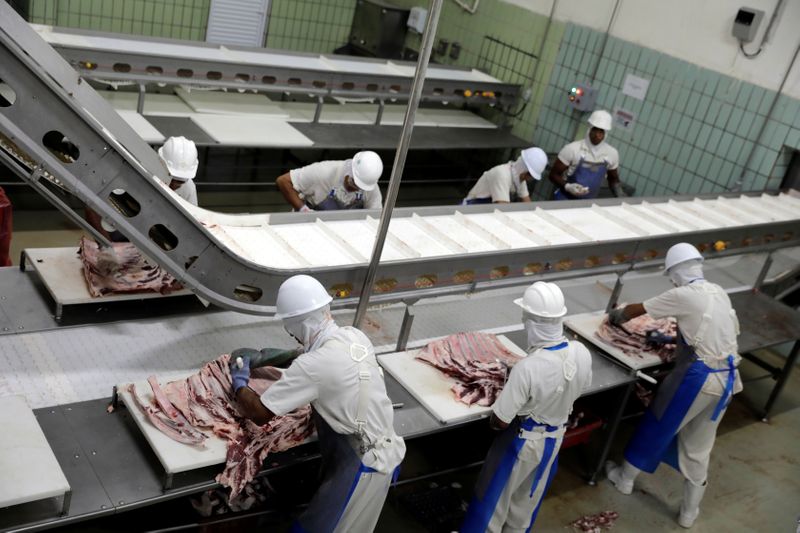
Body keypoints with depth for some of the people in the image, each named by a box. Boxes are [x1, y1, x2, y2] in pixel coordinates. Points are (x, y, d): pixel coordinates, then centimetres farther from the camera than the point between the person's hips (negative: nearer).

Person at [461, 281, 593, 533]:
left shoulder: (528, 368, -37)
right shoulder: (581, 353, -19)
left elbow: (500, 421, -27)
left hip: (522, 441, -6)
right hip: (555, 437, 6)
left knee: (495, 494, 19)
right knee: (529, 495, 29)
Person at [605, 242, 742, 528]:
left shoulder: (683, 295, -12)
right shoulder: (719, 293, 10)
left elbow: (636, 310, -1)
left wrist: (617, 315, 20)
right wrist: (670, 340, 25)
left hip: (698, 377, -6)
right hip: (726, 379, 7)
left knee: (656, 428, 15)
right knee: (699, 448, 18)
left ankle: (624, 479, 34)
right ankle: (689, 513, 30)